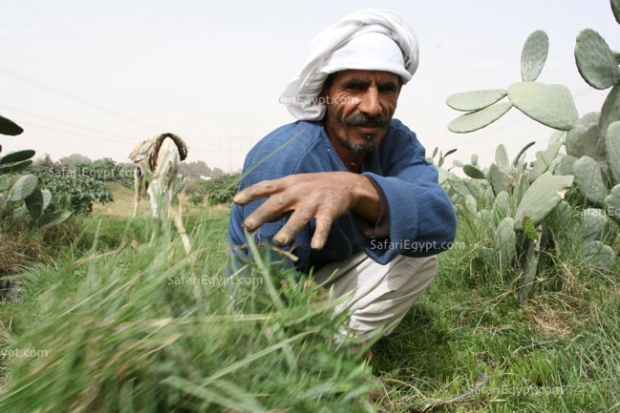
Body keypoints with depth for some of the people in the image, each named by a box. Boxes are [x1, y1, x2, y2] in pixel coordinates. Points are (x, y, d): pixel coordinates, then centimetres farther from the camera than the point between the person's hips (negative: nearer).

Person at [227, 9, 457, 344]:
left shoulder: (397, 141, -16)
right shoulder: (282, 159, -33)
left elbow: (441, 225, -37)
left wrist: (359, 190, -56)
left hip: (337, 274, 6)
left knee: (421, 255, -7)